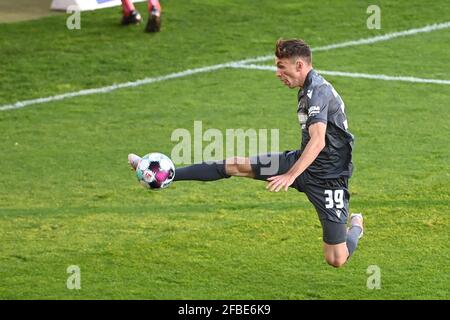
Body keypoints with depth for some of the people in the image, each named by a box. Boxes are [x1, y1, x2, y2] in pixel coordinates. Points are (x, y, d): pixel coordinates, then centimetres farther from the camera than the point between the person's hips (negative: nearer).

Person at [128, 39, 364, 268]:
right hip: (301, 161, 9)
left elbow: (317, 141, -38)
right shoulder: (309, 89, 7)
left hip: (328, 177, -9)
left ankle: (355, 227, 29)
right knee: (234, 165, 1)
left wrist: (291, 175, -46)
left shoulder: (318, 91, -24)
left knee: (336, 260, -6)